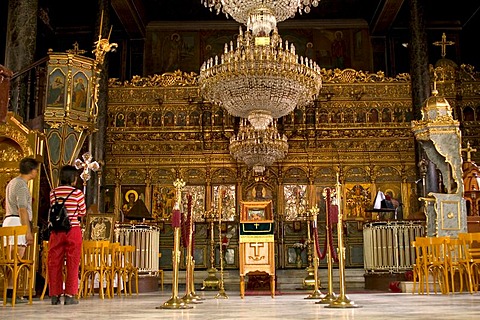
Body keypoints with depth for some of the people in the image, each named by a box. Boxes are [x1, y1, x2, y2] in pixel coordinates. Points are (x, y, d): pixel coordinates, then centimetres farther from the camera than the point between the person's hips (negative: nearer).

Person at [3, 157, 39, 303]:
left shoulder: (12, 182, 21)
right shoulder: (21, 185, -11)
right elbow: (22, 210, -18)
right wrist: (28, 231, -19)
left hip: (9, 220, 10)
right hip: (18, 223, -10)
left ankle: (10, 292, 9)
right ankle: (10, 292, -11)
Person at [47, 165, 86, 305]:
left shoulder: (53, 192, 3)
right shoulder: (77, 193, -7)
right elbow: (83, 212, 1)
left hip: (56, 231, 3)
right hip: (73, 230, -3)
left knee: (54, 262, 9)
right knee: (72, 263, 4)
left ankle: (55, 295, 12)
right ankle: (69, 295, 5)